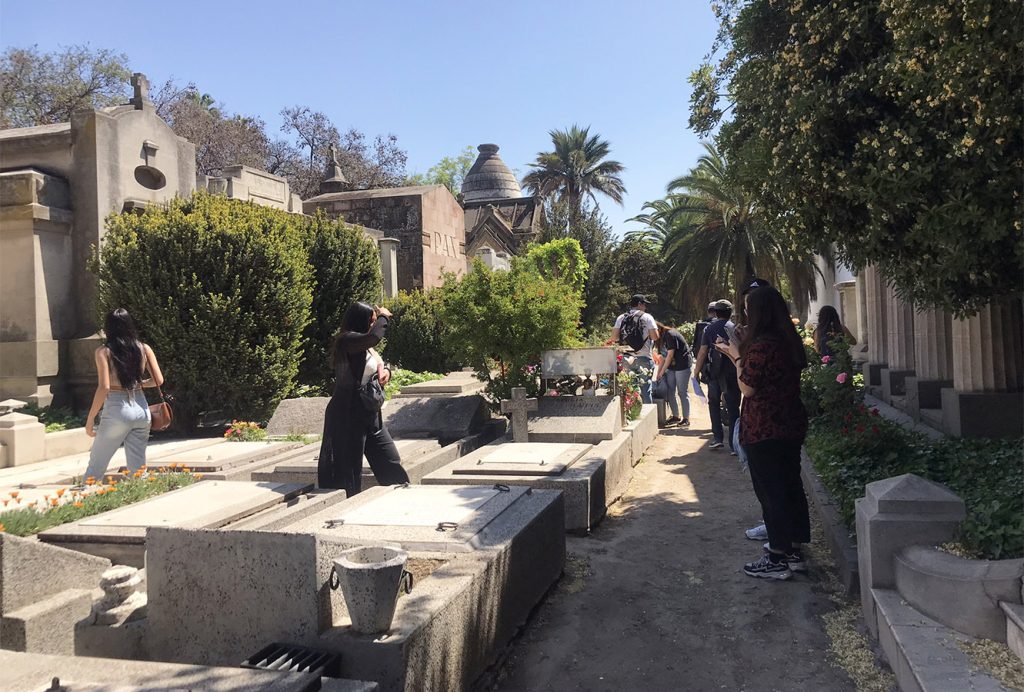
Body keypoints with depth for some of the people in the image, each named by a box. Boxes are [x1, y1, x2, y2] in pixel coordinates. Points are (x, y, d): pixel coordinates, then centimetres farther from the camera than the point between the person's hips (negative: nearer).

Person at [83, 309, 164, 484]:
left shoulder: (104, 351, -4)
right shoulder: (144, 349, 5)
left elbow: (104, 387, -12)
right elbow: (158, 380, 0)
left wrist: (90, 420, -6)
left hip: (116, 411, -3)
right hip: (141, 410, 3)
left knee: (96, 465, 12)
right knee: (138, 468, 9)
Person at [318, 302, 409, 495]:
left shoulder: (366, 347, 14)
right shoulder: (347, 340, -14)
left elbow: (380, 364, 24)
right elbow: (374, 336, -32)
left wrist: (386, 370, 0)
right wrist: (383, 317, -13)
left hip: (371, 416, 9)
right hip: (349, 416, -9)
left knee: (392, 465, 10)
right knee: (349, 472, -2)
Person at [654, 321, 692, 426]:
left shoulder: (670, 335, -17)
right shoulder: (662, 338, 11)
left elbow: (670, 355, -18)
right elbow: (663, 357, 13)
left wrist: (662, 372, -11)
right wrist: (658, 374, 8)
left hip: (682, 366, -9)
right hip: (671, 367, 9)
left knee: (682, 392, -4)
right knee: (669, 392, 8)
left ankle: (686, 418, 3)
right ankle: (675, 416, 18)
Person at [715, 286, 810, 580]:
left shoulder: (761, 345, -20)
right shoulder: (790, 341, 7)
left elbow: (747, 388, -15)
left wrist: (736, 356, -2)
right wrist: (736, 354, 19)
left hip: (763, 429, -9)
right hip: (791, 425, 9)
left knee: (769, 490, 1)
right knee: (791, 485, 15)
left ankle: (778, 558, 9)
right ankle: (794, 550, 27)